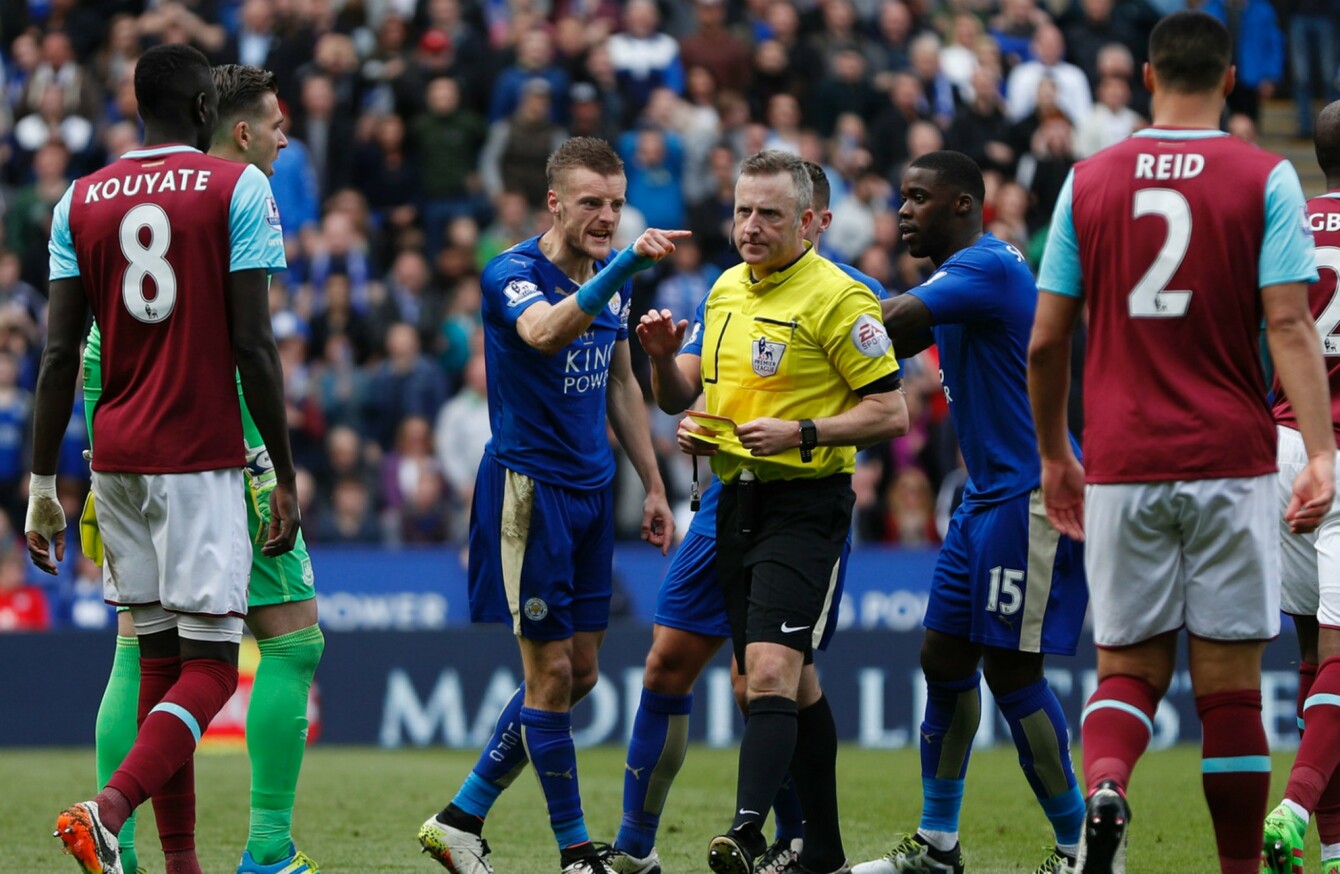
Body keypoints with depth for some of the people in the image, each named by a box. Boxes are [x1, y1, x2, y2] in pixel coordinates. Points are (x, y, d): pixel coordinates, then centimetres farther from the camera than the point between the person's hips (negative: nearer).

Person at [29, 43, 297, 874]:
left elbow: (61, 356, 4)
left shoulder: (81, 200, 7)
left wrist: (43, 485, 7)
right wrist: (286, 477, -3)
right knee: (209, 666, -3)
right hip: (203, 460, -5)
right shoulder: (237, 188, -4)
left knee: (160, 660, 12)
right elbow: (253, 347, -9)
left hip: (117, 461, 5)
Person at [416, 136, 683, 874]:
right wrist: (625, 264, -48)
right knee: (551, 673, -5)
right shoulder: (512, 273, -14)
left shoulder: (613, 277, 10)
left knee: (577, 674, 8)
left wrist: (653, 486, 17)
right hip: (527, 488, -8)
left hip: (589, 493, 8)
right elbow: (544, 331, -37)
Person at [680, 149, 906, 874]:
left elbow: (890, 411, -11)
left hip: (805, 506, -8)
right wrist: (696, 429, 7)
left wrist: (802, 433, -21)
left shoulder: (837, 298, -10)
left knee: (772, 669, -20)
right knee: (792, 681, 12)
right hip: (737, 500, 8)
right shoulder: (726, 289, 13)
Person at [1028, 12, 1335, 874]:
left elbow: (1046, 342, 7)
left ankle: (1103, 784, -20)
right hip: (1231, 463, -2)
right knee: (1229, 679, 4)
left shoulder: (1088, 181, 6)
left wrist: (1054, 456, 19)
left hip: (1121, 469, 2)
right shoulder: (1264, 179, -1)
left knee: (1130, 665, 9)